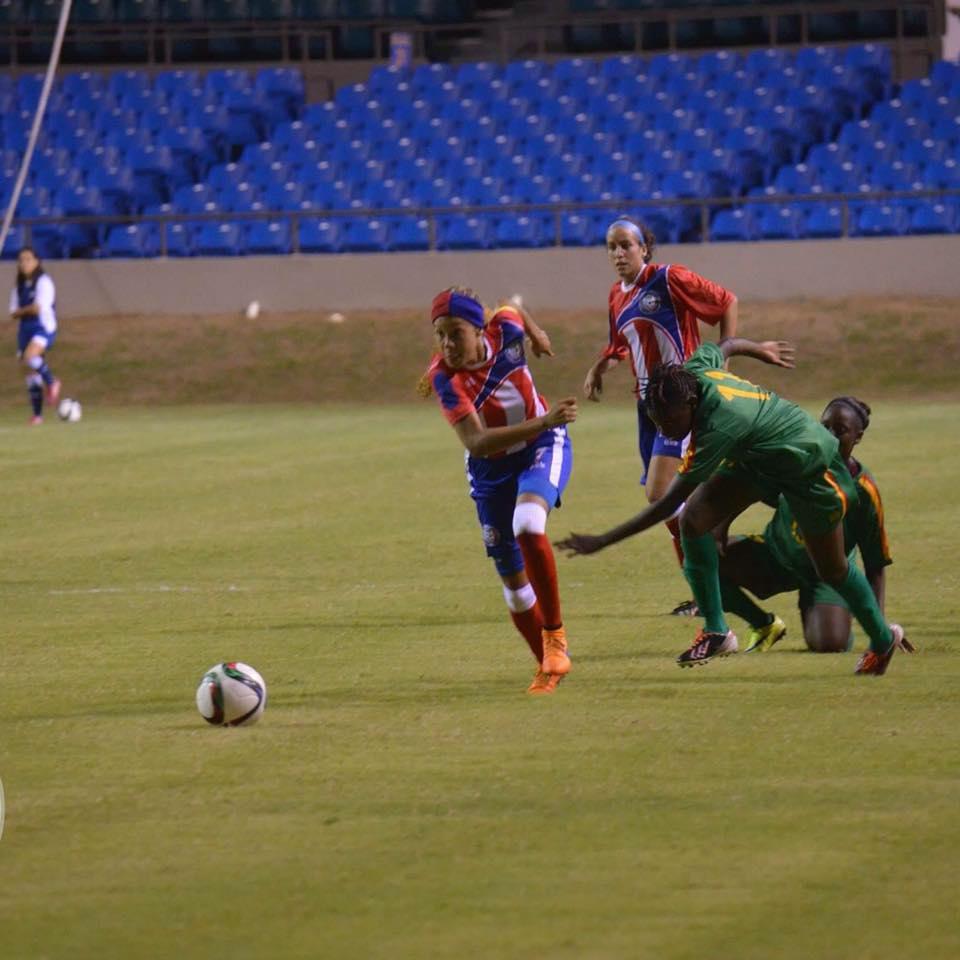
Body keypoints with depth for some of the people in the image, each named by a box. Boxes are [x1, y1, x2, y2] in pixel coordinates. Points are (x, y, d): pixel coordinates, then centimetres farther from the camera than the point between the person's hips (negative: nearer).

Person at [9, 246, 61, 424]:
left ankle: (51, 382, -10)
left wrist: (22, 310, -2)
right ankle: (37, 414, 6)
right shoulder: (19, 286, 13)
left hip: (44, 328, -7)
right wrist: (29, 309, -8)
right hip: (26, 330, 7)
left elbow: (39, 308, -16)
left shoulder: (43, 282, -7)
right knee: (32, 374, 4)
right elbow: (14, 313, 9)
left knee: (30, 357, -33)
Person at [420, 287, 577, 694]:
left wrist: (536, 332, 27)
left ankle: (555, 635, -18)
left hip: (543, 447, 0)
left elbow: (513, 311, 6)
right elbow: (477, 442, -40)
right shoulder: (444, 379, -29)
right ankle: (548, 665, 30)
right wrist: (542, 422, -50)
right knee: (512, 576, 9)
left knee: (528, 526, -31)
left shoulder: (504, 330, -21)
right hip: (492, 470, 0)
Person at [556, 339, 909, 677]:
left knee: (831, 569, 8)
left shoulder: (718, 429, -42)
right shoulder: (695, 369, -22)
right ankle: (716, 631, -3)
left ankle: (883, 639, 33)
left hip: (810, 465, -8)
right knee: (693, 519, -13)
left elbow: (668, 504, -39)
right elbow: (724, 347, 4)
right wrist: (760, 349, 28)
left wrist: (602, 541, -38)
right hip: (757, 457, 8)